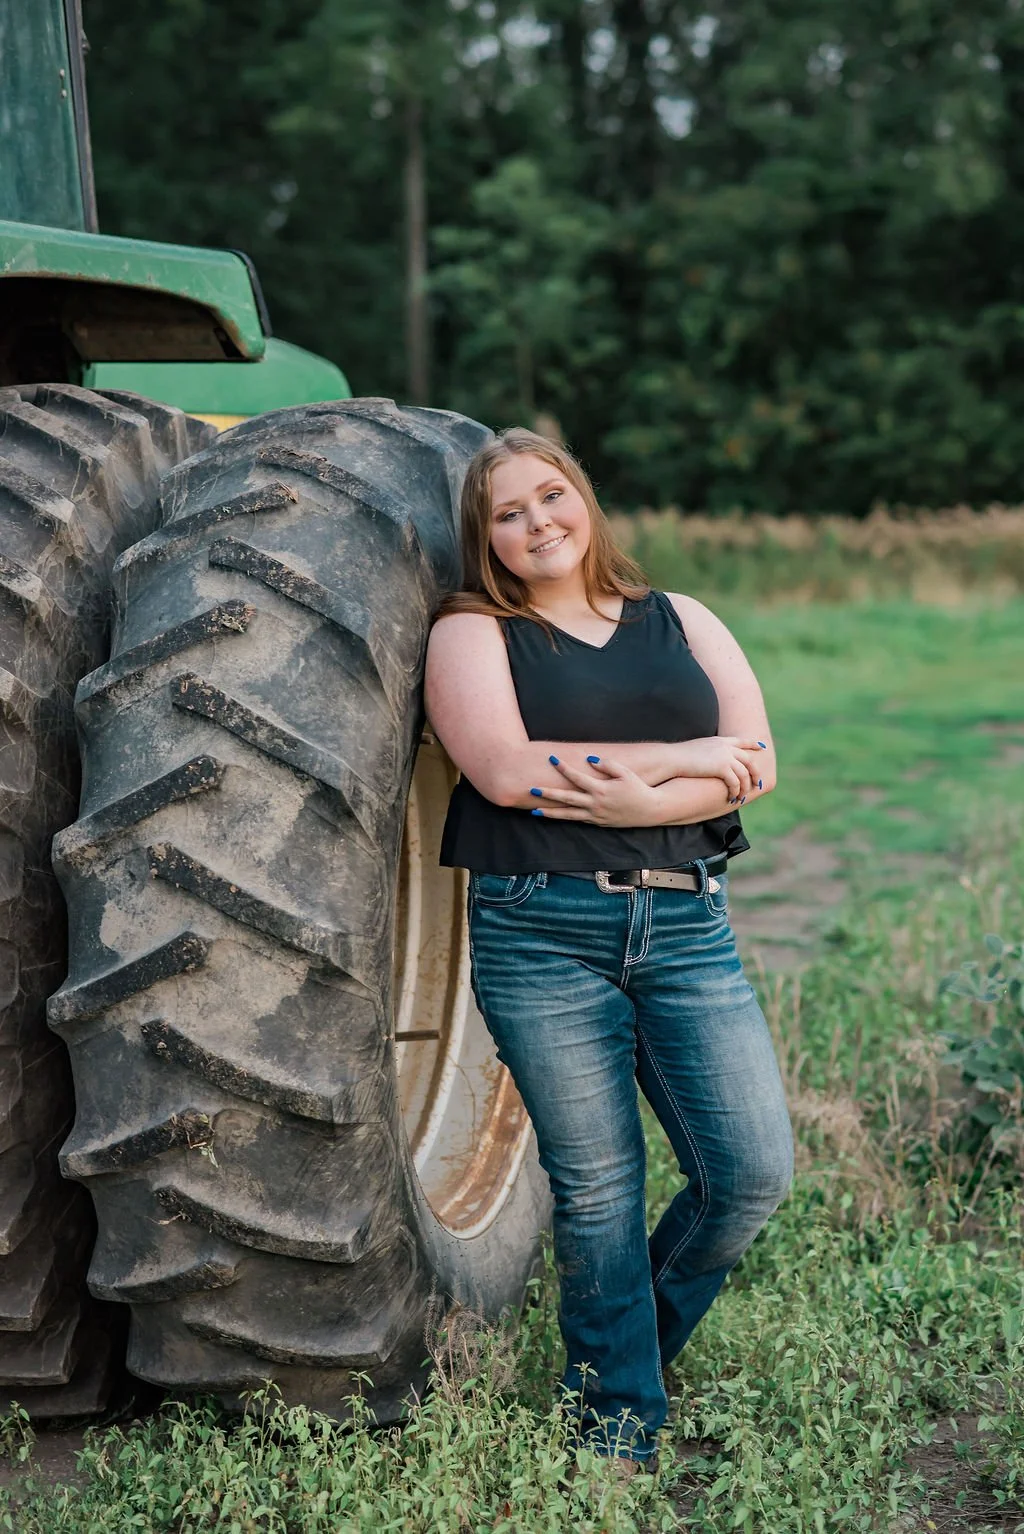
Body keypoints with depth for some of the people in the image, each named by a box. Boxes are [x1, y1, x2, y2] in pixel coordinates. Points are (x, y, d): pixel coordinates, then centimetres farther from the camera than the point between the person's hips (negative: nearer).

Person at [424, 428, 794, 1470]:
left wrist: (636, 802, -15)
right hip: (542, 934, -3)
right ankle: (619, 1425, 22)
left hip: (687, 926, 3)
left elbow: (756, 763, 2)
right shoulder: (474, 633, 4)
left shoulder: (681, 623, 15)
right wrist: (686, 757, -9)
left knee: (753, 1171, -2)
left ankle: (638, 1339, 27)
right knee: (596, 1189, 2)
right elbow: (507, 770, -13)